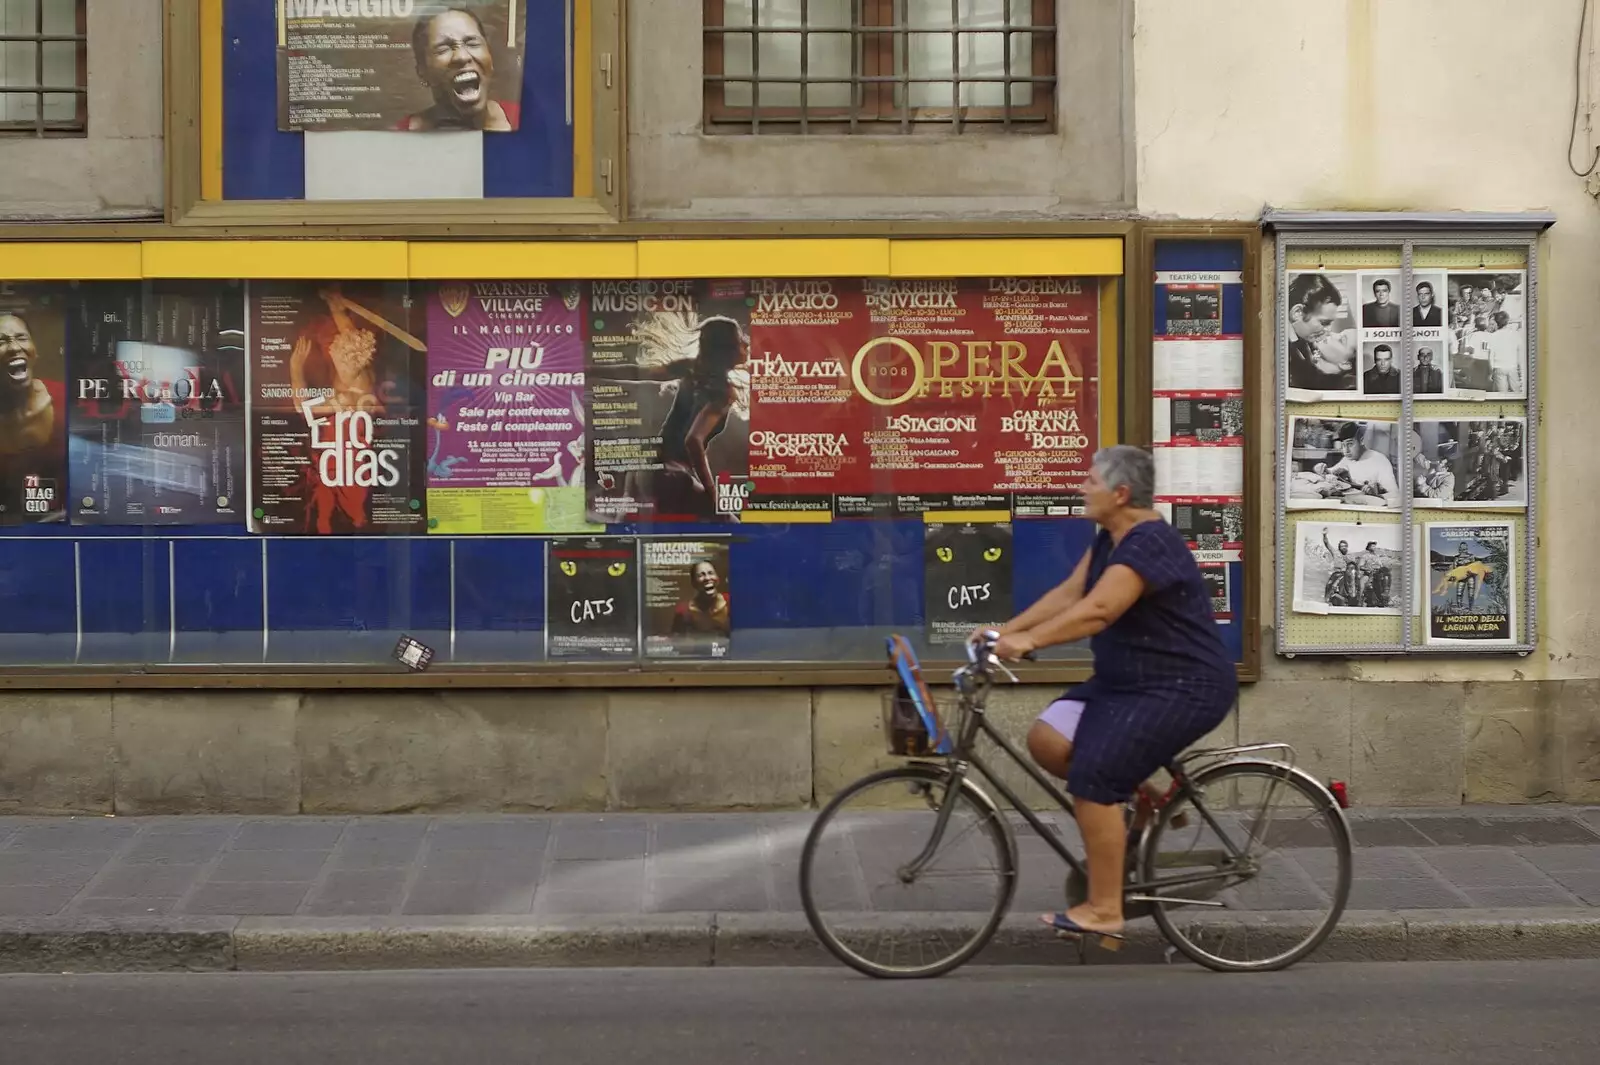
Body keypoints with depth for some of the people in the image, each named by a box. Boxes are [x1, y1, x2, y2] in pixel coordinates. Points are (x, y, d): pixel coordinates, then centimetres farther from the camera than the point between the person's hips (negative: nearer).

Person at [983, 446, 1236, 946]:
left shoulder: (1150, 545, -23)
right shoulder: (1110, 539, 8)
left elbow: (1097, 610, -33)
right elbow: (1068, 593, 6)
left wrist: (1029, 641, -38)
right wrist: (1007, 629, -3)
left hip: (1184, 688, -10)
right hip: (1127, 681, 10)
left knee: (1092, 776, -19)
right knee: (1047, 740, -5)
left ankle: (1104, 910, -10)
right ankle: (1141, 798, 13)